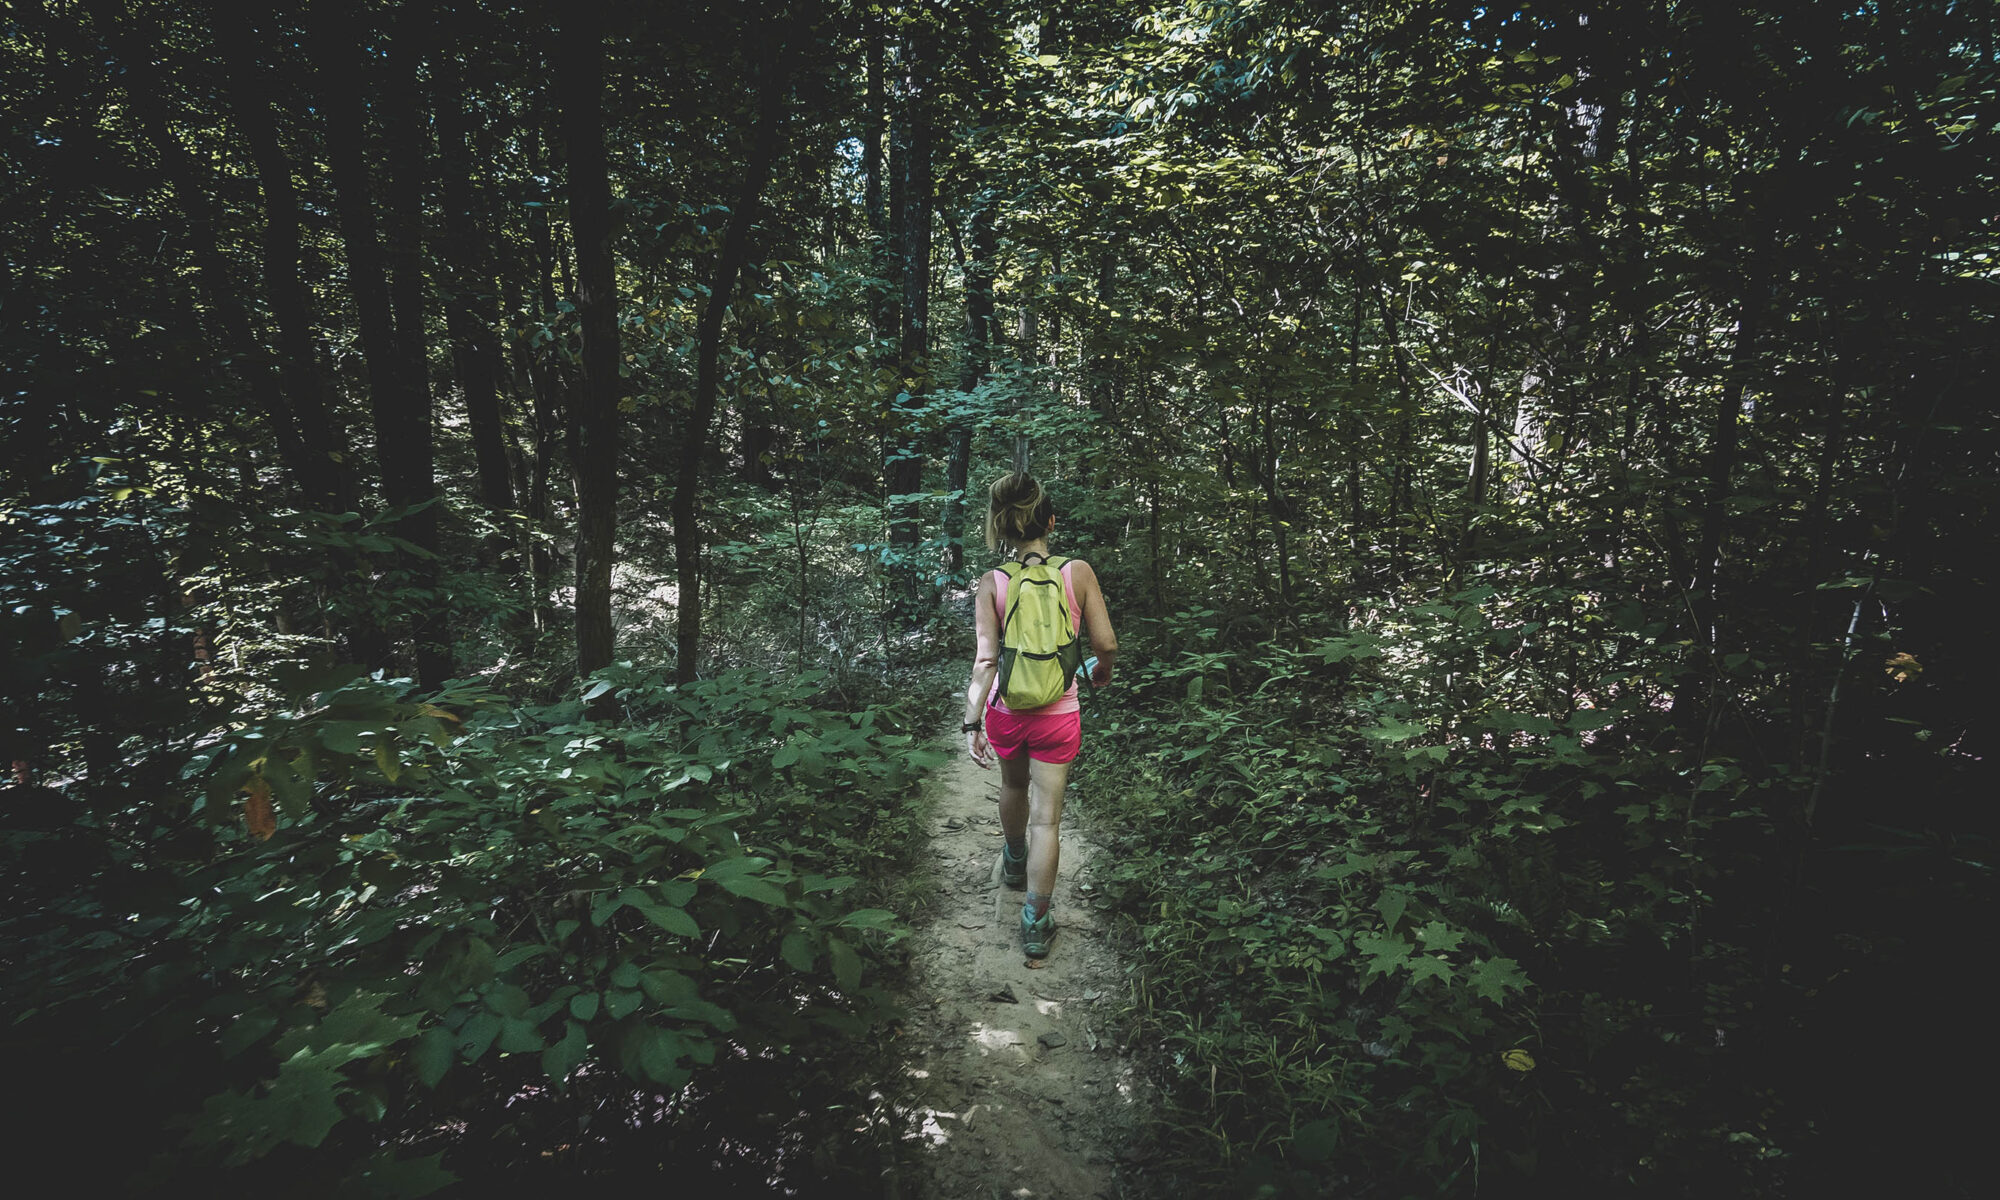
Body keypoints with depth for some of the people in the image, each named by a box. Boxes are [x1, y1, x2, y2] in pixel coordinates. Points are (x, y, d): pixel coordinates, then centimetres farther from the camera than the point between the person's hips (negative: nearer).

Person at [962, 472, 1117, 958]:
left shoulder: (991, 584, -12)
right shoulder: (1078, 572, -12)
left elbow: (985, 660, -16)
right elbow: (1106, 644, -10)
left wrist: (972, 723, -12)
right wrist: (1102, 670, 12)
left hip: (1005, 711, 2)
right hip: (1058, 715, -2)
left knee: (1014, 786, 29)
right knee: (1046, 818, 7)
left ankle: (1014, 863, 54)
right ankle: (1035, 925, 11)